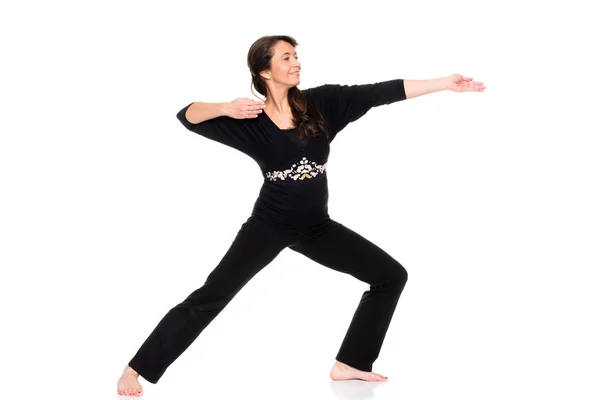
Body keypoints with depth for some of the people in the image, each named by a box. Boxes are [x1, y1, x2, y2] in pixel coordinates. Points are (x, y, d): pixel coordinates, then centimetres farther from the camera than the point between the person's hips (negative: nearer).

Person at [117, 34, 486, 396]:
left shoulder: (321, 103, -6)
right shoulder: (251, 119, -11)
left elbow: (382, 93, -10)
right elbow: (188, 116, -15)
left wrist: (446, 83, -12)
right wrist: (227, 108, -34)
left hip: (317, 226, 4)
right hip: (270, 224, -4)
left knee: (392, 276, 2)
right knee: (212, 296, -10)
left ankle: (350, 363, 11)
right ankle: (137, 369, -1)